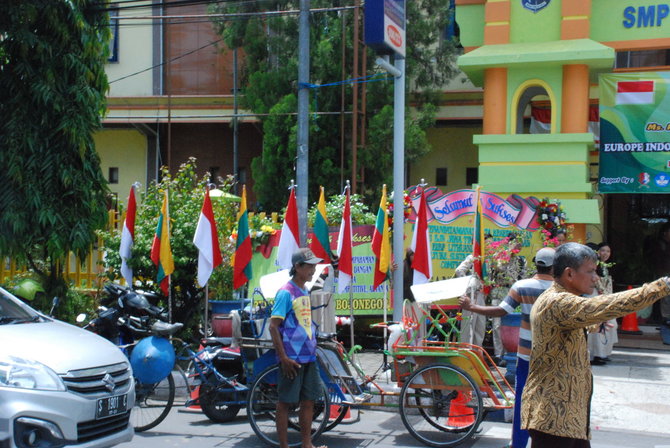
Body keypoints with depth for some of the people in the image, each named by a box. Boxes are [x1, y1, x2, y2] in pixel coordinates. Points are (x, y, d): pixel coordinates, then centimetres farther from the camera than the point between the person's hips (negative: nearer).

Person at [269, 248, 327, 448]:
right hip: (292, 358, -8)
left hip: (309, 356, 8)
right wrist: (284, 357, -19)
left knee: (308, 400, 11)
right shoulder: (286, 292, -12)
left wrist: (313, 347, 16)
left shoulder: (305, 292, 12)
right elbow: (273, 326, -16)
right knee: (285, 401, 2)